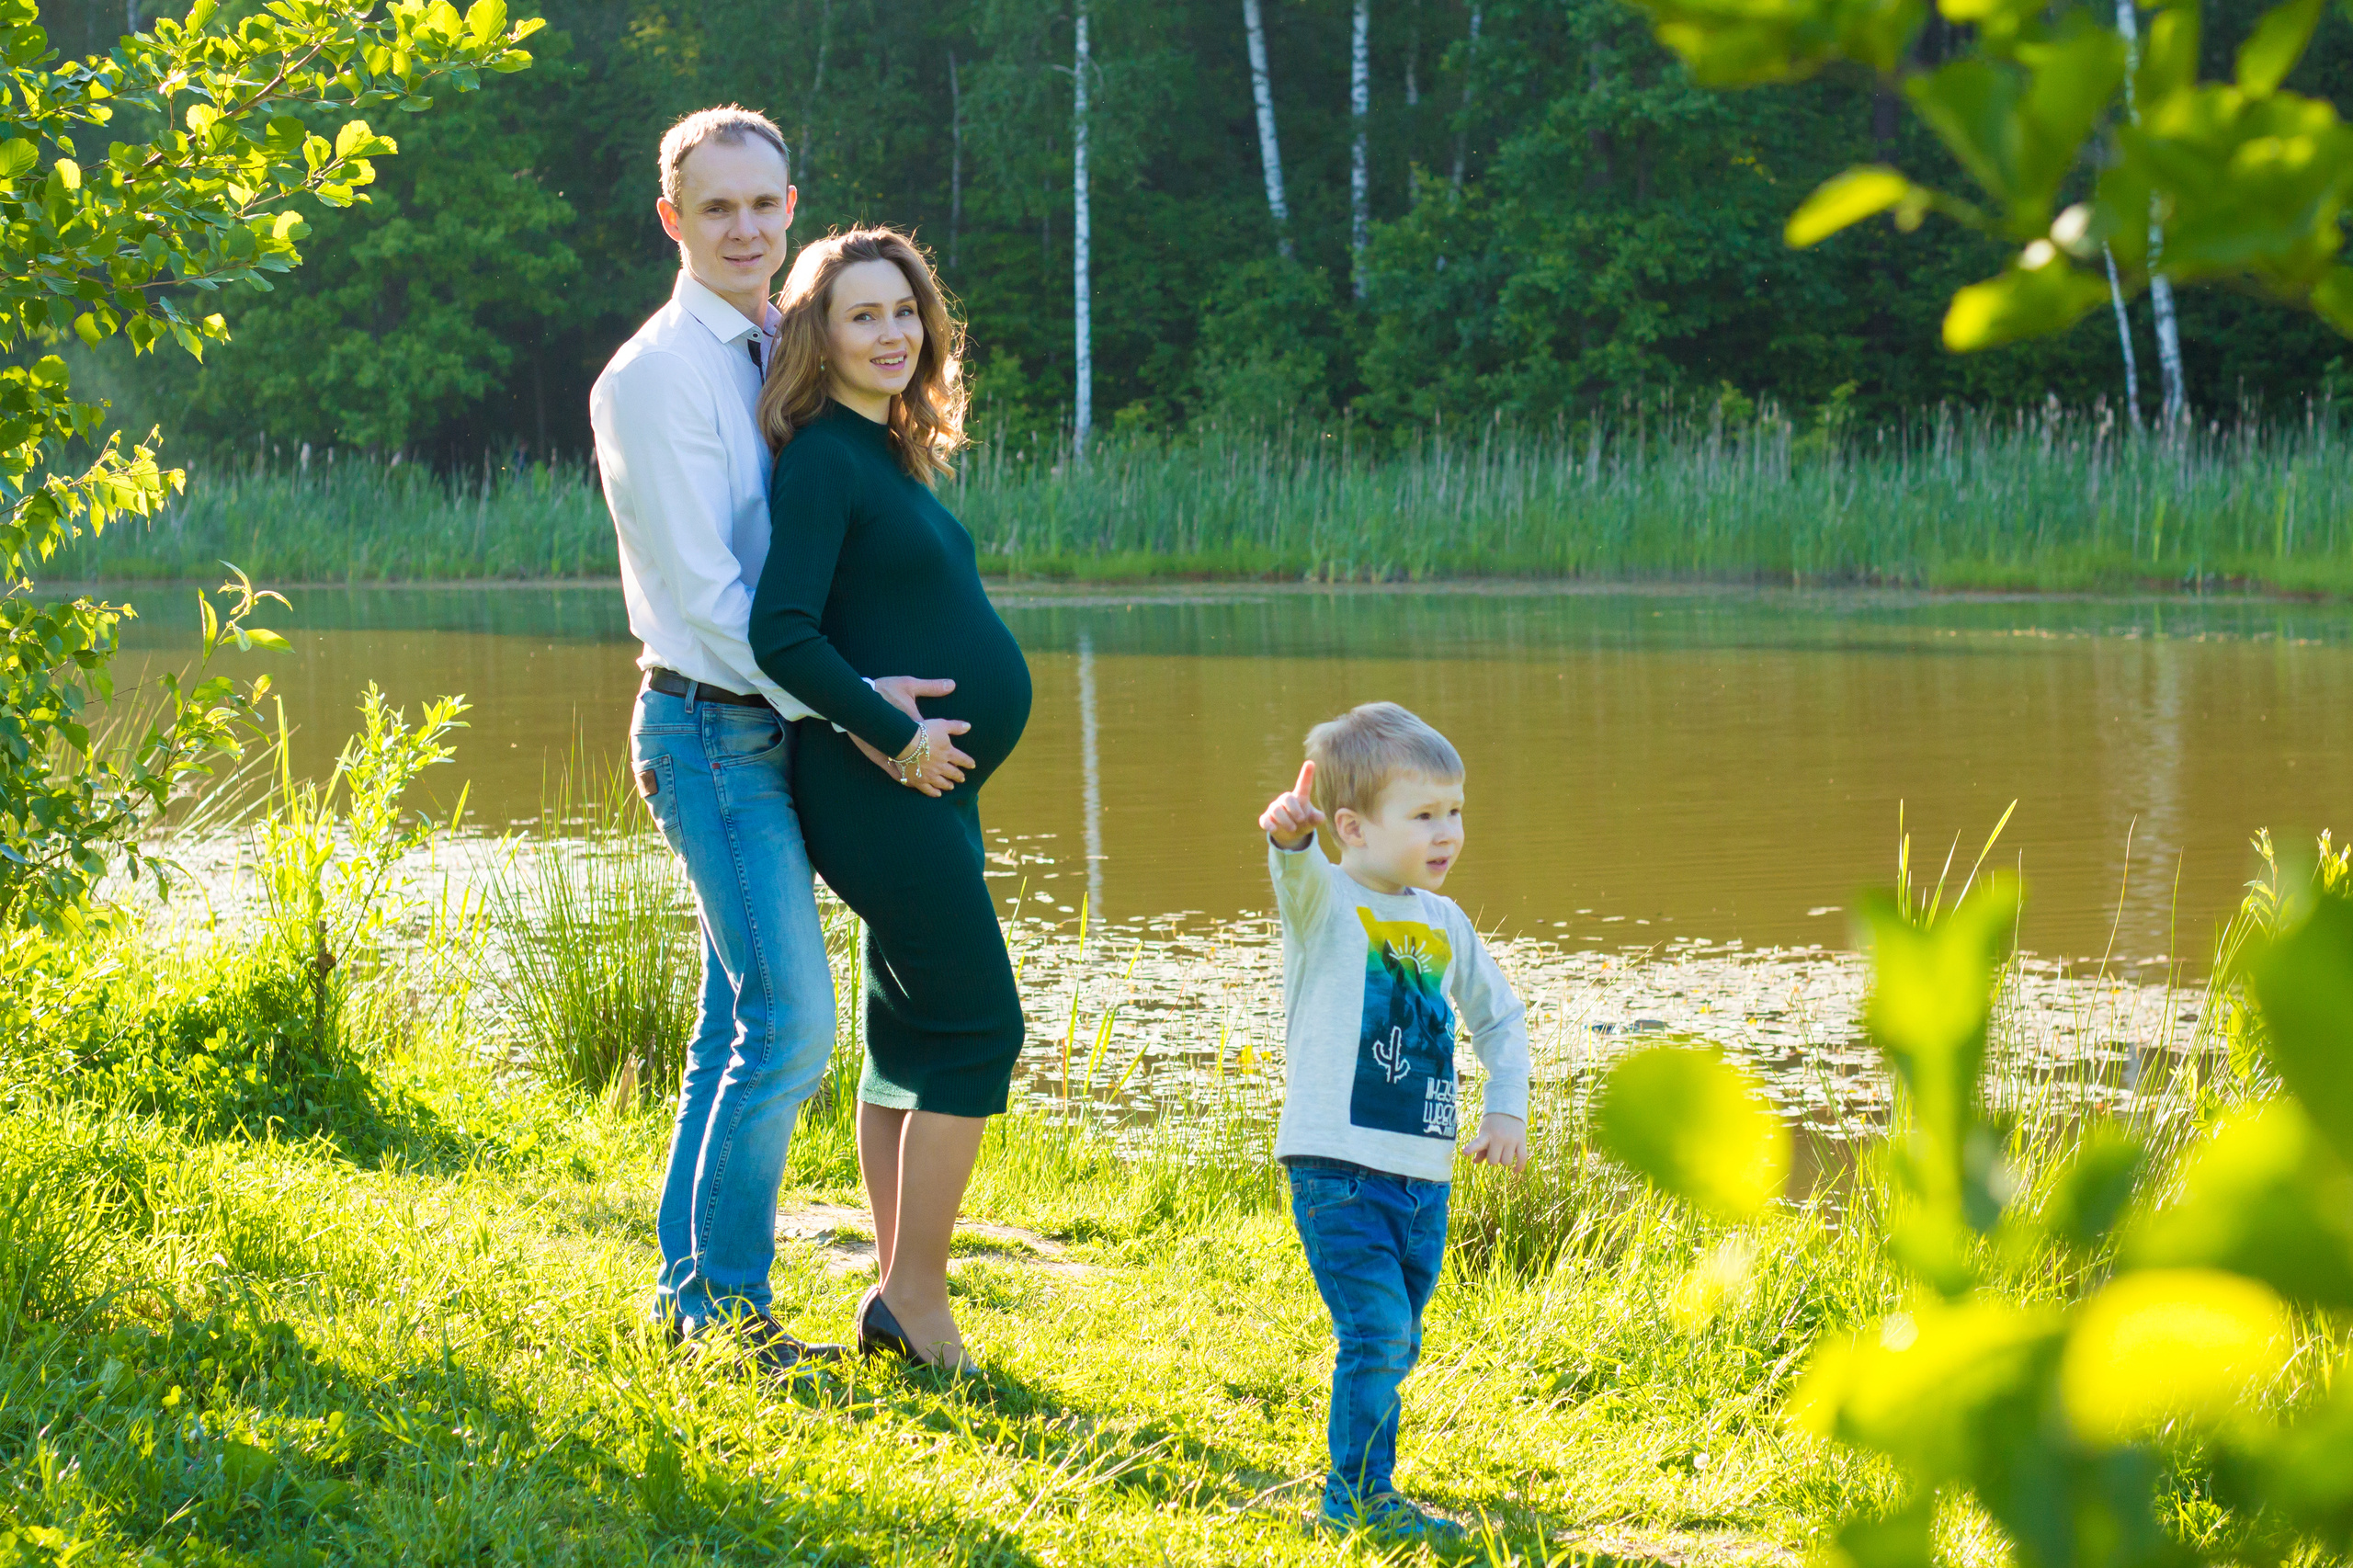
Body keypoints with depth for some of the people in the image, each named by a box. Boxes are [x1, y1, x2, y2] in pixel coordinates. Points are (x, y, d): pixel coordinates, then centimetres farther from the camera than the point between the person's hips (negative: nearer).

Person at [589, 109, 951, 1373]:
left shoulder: (784, 354, 14)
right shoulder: (656, 377, -12)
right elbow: (702, 592, -16)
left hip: (774, 728, 8)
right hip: (715, 728, -8)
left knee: (741, 1023, 12)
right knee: (790, 1020, -12)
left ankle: (691, 1291, 21)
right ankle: (730, 1304, -2)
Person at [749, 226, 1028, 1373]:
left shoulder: (888, 456, 15)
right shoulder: (822, 461, -13)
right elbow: (782, 635, -22)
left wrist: (921, 744, 13)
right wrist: (894, 738, -18)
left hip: (928, 781, 9)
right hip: (883, 787, -9)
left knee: (913, 1038, 11)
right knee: (977, 1026, -8)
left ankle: (899, 1299, 17)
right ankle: (915, 1298, -2)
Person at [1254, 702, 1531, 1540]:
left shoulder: (1445, 924, 11)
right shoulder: (1326, 904, -8)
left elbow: (1500, 1016, 25)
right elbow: (1299, 871, -32)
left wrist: (1507, 1108, 11)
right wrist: (1291, 830, -55)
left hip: (1425, 1179, 6)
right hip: (1338, 1167, -6)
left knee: (1393, 1343, 14)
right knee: (1378, 1331, -14)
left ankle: (1358, 1482, 28)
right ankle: (1358, 1494, -3)